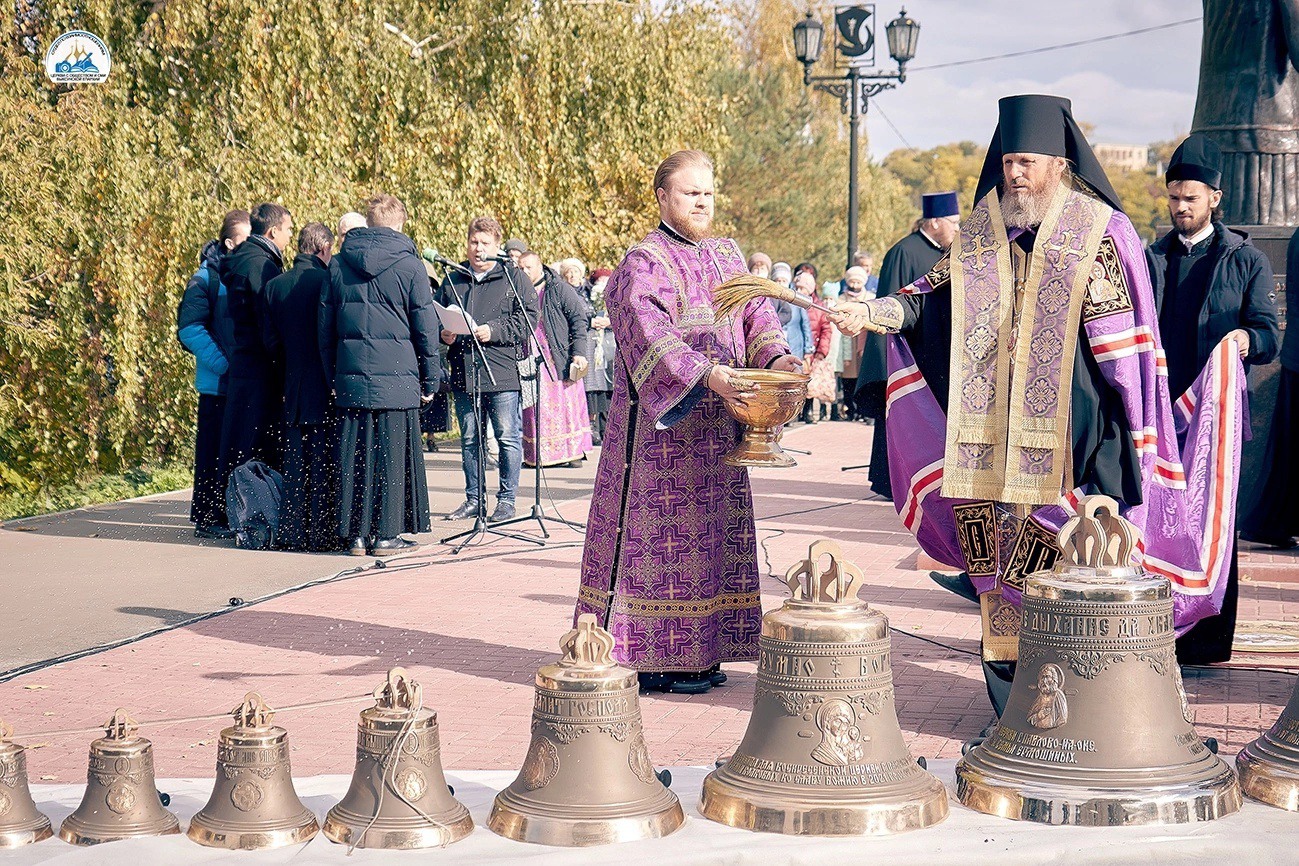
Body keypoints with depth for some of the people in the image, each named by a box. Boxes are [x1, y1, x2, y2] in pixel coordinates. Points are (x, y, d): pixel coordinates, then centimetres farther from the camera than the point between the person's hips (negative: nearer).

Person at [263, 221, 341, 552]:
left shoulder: (275, 285, 5)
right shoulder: (326, 281, -12)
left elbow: (270, 340, 7)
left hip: (293, 386, 5)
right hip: (325, 388, -5)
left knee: (295, 464, 10)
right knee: (325, 462, 1)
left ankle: (292, 533, 11)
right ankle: (323, 533, 2)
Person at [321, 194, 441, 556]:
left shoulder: (338, 264, 7)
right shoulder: (409, 265, -4)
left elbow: (325, 326, 11)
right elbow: (425, 328, -2)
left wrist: (332, 376, 19)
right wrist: (430, 380, 6)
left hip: (351, 378, 3)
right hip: (396, 377, -3)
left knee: (354, 456, 7)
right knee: (392, 455, 3)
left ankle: (356, 533, 10)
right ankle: (386, 534, 5)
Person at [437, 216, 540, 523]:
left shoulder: (514, 278, 3)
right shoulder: (452, 280, 16)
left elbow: (528, 319, -4)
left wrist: (494, 331, -15)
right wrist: (443, 333, 1)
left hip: (503, 374, -4)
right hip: (463, 374, 4)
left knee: (508, 437, -2)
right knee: (469, 438, 9)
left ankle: (506, 499, 7)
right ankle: (473, 498, 19)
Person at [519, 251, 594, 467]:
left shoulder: (560, 290, 0)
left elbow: (579, 319, -2)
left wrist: (578, 352, -10)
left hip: (560, 358, -3)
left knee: (566, 404, -2)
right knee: (535, 408, 0)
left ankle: (573, 452, 4)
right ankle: (536, 455, 3)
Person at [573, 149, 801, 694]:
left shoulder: (726, 255, 15)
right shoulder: (643, 265, -9)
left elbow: (754, 311, 8)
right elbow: (650, 335, -23)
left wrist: (776, 357, -13)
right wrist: (707, 374, -37)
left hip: (715, 427, 8)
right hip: (662, 424, -8)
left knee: (711, 530, 9)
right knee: (663, 531, -6)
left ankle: (696, 651, 16)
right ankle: (653, 659, -2)